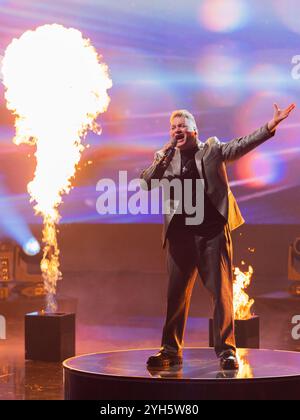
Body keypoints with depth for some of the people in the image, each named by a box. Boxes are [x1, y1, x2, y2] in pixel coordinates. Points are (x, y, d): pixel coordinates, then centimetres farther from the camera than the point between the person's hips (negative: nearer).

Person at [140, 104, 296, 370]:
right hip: (180, 233, 2)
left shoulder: (212, 149, 7)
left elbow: (241, 145, -5)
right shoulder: (165, 158, 11)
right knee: (176, 293, 5)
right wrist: (166, 155, -10)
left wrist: (271, 126, -19)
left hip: (214, 231, -2)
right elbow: (146, 183, -1)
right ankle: (171, 350, 14)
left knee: (222, 292, -2)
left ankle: (227, 350, 4)